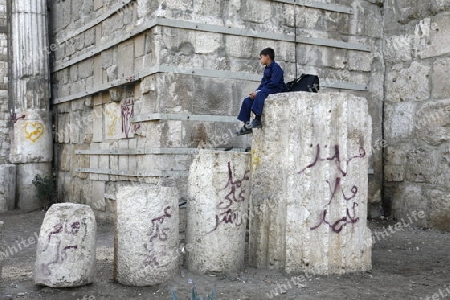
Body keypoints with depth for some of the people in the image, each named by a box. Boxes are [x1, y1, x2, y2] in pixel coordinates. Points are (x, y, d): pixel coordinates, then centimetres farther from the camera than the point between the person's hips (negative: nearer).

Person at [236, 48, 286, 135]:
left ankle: (258, 119, -39)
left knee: (261, 94, -38)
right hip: (267, 91, 10)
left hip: (277, 91, -10)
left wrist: (258, 92, -22)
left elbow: (273, 84, -21)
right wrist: (255, 92, -4)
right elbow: (263, 83, 14)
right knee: (247, 101, 1)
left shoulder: (276, 67, -12)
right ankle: (246, 125, -2)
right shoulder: (267, 69, 16)